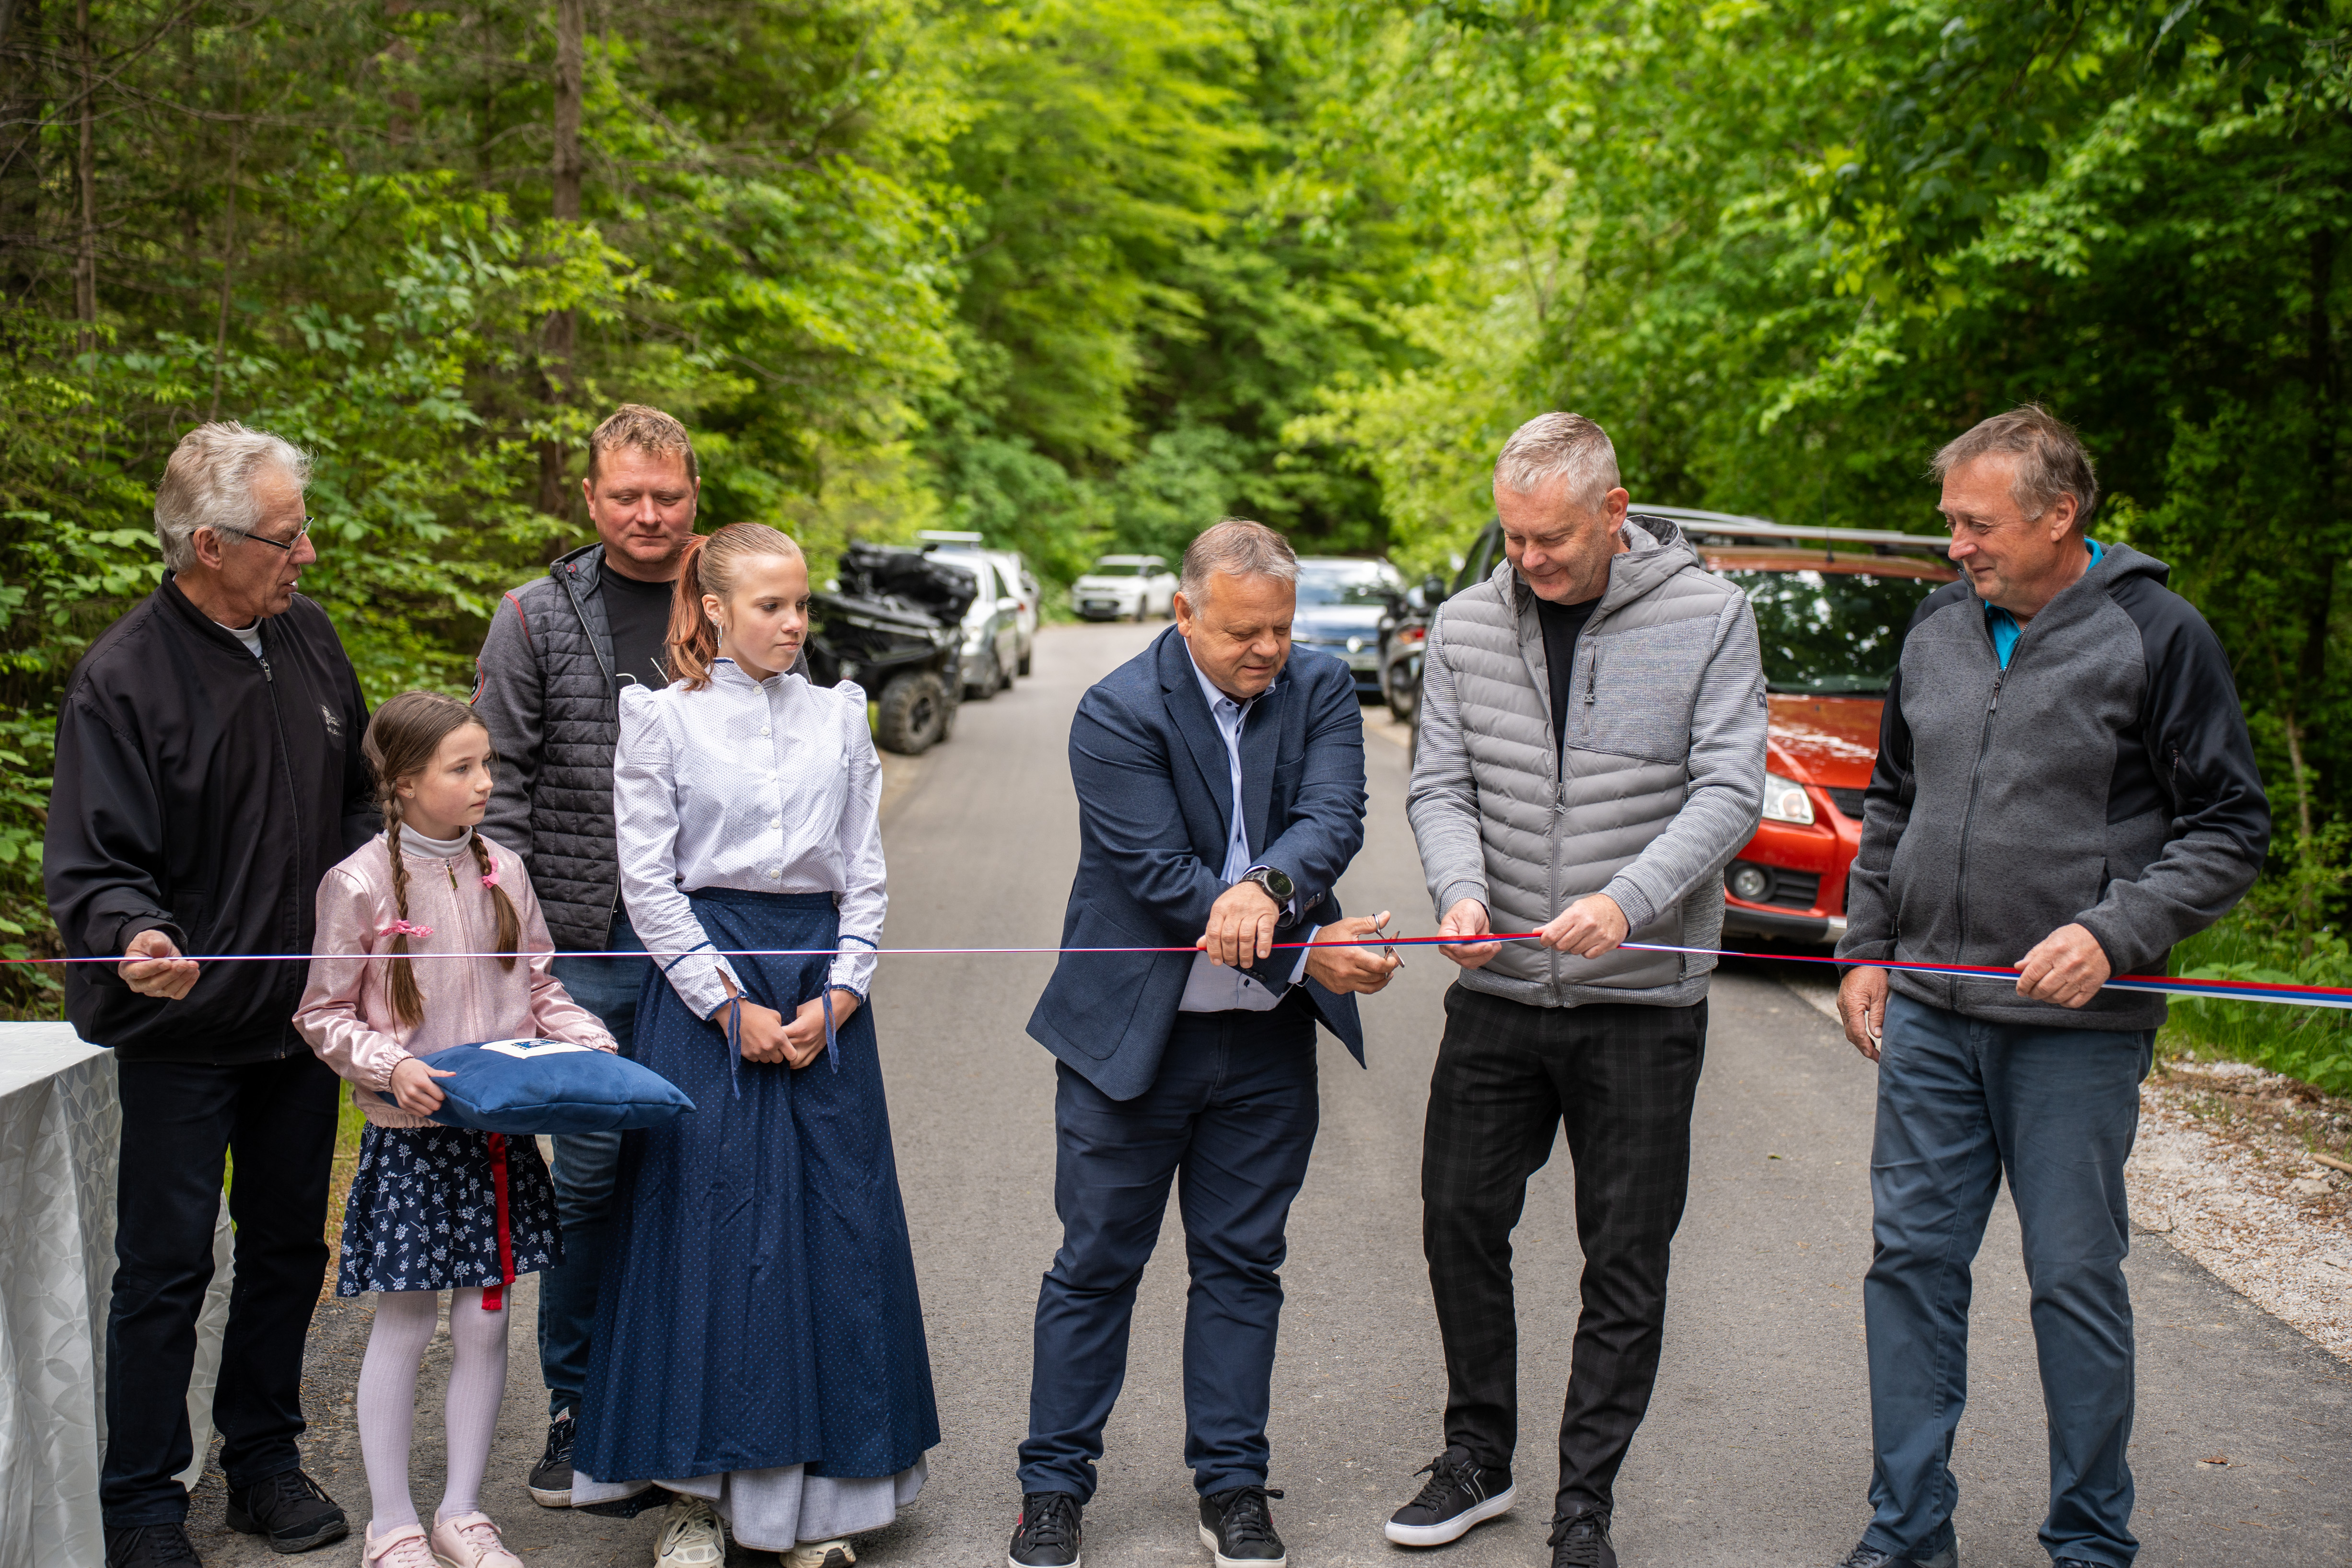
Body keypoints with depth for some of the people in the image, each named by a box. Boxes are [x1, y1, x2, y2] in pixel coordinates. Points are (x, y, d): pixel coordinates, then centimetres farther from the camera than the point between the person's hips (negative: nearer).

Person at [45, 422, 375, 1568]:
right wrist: (132, 936, -35)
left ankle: (264, 1458, 31)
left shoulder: (307, 636, 5)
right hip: (180, 1026, -6)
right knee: (165, 1269, 2)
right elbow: (90, 865, -16)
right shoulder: (122, 677, -14)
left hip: (303, 1010, 6)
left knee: (289, 1246, 15)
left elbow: (357, 797, 19)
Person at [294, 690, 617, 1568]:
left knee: (485, 1324, 9)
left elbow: (542, 987, 12)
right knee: (404, 1326, 4)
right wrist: (390, 1066, -19)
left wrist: (595, 1046, -3)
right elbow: (325, 1015, -4)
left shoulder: (501, 871, 4)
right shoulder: (360, 885, -9)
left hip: (501, 1134, 4)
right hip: (410, 1135, -4)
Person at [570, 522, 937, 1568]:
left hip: (826, 989, 3)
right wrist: (731, 1007, -10)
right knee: (705, 1226, -2)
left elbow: (865, 872, 8)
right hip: (703, 987, -3)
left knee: (832, 1225, 2)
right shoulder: (662, 721, 0)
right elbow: (649, 884, -3)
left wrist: (836, 999, -5)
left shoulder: (839, 717, 9)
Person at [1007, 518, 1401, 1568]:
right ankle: (1054, 1484, 20)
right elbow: (1163, 879, -21)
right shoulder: (1119, 714, -15)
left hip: (1267, 1043, 4)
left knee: (1241, 1264, 12)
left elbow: (1334, 819, -15)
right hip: (1133, 1034, -3)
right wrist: (1308, 953, -25)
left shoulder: (1320, 690, -1)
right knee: (1096, 1265, 7)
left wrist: (1269, 889, -37)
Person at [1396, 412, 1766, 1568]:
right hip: (1496, 994, 3)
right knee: (1460, 1222, 10)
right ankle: (1477, 1457, 29)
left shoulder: (1707, 618, -7)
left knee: (1626, 1265, 4)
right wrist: (1461, 890, -20)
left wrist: (1629, 900, -28)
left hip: (1642, 1003, -3)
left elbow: (1729, 792, -12)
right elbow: (1440, 785, 2)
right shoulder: (1467, 627, 2)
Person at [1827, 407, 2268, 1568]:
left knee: (2076, 1278, 2)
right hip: (1927, 1013, 5)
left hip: (2077, 1030, -5)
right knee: (1912, 1261, 7)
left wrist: (2114, 933, -17)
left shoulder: (2158, 635, -6)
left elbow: (2230, 827, -5)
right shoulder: (1938, 630, 10)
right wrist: (1866, 950, 13)